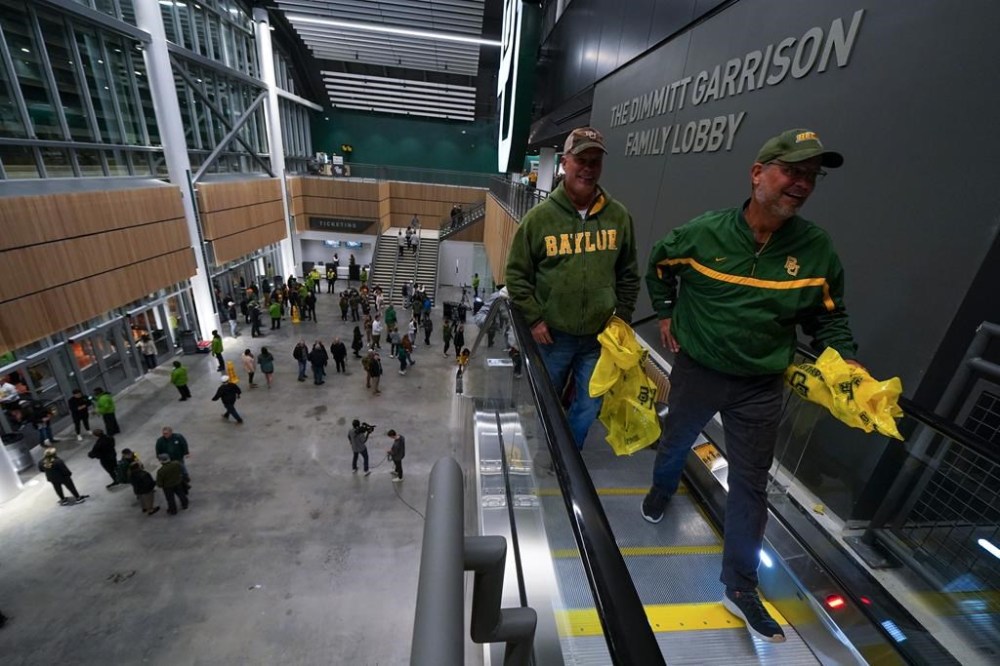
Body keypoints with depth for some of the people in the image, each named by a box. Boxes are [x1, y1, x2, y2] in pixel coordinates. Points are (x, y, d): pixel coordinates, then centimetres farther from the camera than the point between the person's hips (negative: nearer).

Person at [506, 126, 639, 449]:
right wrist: (534, 319, -9)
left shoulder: (619, 216, -1)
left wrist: (623, 317, 3)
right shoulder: (539, 217, -9)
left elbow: (628, 274, 9)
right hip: (552, 335, -2)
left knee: (589, 404, 15)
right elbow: (517, 274, -4)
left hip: (600, 335, 2)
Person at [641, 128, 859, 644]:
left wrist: (848, 364, -11)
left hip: (760, 385, 1)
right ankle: (661, 490, 56)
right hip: (695, 369, -1)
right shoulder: (703, 232, -13)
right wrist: (666, 314, 5)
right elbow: (659, 264, 7)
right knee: (675, 441, 21)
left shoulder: (816, 248, -9)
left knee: (750, 485, 9)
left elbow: (829, 318, 3)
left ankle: (740, 587, 28)